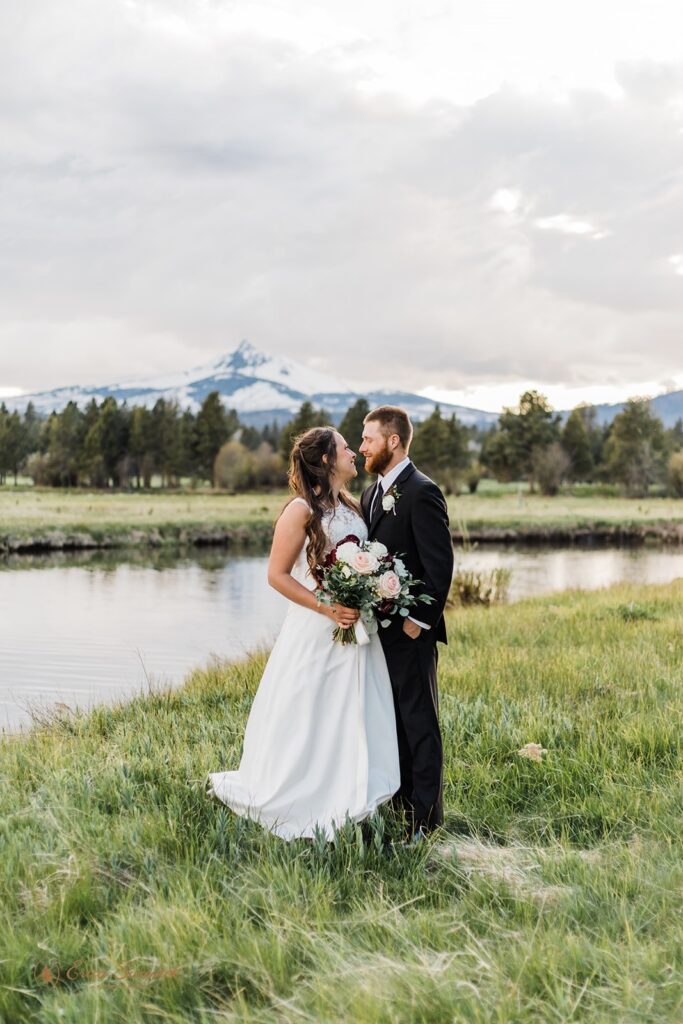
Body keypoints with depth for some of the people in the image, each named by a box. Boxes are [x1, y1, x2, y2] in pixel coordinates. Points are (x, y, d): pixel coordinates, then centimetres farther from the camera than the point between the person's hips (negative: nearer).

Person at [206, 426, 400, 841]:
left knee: (352, 725, 9)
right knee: (305, 725, 1)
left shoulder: (353, 508, 11)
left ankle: (344, 806, 22)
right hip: (316, 633, -7)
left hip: (355, 632, 7)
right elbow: (277, 574, -13)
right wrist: (328, 608, -19)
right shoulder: (302, 510, -11)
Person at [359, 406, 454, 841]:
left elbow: (441, 564, -17)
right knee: (392, 721, 15)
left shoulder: (422, 492, -13)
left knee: (419, 724, 0)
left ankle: (425, 817, 8)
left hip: (410, 632, -9)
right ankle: (400, 802, 26)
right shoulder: (372, 493, 15)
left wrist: (419, 621, -17)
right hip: (379, 629, 9)